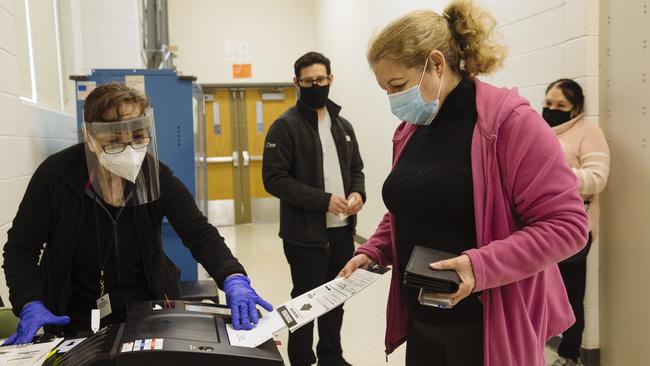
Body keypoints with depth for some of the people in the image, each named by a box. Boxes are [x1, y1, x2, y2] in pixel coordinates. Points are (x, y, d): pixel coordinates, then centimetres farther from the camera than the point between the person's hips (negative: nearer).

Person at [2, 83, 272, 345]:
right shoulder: (57, 174, -16)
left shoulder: (156, 175, -12)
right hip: (79, 323, -1)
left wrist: (234, 279, -36)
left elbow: (201, 235, -18)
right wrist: (30, 305, -23)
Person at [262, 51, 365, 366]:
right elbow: (274, 179, -15)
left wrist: (358, 193, -5)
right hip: (305, 234, -6)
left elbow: (356, 168, 18)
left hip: (342, 231, 6)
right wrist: (322, 199, -22)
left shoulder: (343, 125, 12)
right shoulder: (285, 126, -9)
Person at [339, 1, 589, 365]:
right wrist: (372, 251, 1)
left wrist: (481, 266, -26)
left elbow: (565, 223, -17)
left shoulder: (510, 120, -14)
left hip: (487, 324, -6)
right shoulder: (409, 130, 7)